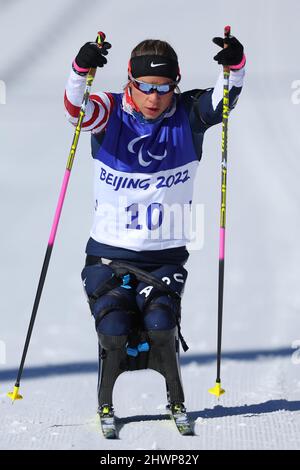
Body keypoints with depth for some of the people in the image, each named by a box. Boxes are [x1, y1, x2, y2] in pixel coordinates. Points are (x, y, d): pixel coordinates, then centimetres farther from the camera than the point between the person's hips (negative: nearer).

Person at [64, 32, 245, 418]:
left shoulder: (188, 115, -2)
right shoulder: (110, 113, -7)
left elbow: (224, 97, -17)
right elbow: (77, 108, -27)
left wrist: (234, 66, -39)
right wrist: (81, 71, -48)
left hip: (165, 258, 1)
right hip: (109, 254, -1)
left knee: (160, 328, -19)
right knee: (115, 333, -15)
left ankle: (175, 401, 8)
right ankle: (106, 403, 15)